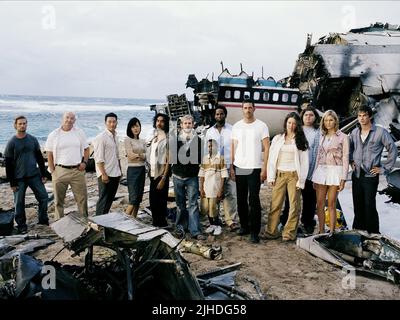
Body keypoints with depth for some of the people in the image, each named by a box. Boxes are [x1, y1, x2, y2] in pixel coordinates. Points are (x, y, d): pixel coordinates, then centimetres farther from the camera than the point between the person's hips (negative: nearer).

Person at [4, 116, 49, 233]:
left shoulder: (33, 140, 5)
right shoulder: (11, 143, -5)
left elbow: (39, 158, 10)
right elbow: (8, 164, -4)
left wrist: (43, 174, 6)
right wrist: (12, 183, -6)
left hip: (34, 175, 3)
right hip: (19, 179, -3)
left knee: (44, 197, 2)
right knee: (19, 202, 5)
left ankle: (43, 219, 19)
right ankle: (21, 225, 19)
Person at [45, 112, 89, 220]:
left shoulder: (80, 133, 7)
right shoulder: (53, 135, 2)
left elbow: (86, 149, 13)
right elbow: (49, 154, 2)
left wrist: (84, 162, -2)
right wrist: (53, 171, -4)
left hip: (77, 170, 1)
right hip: (60, 171, -1)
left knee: (82, 198, 3)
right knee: (59, 200, 7)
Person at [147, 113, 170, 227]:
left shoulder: (167, 139, -11)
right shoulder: (153, 138, 11)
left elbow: (169, 161, -15)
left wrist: (163, 179, -18)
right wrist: (149, 171, 8)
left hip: (161, 175, -7)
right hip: (153, 175, 7)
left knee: (160, 203, 1)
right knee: (153, 201, 15)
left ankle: (162, 225, 16)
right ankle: (155, 224, 29)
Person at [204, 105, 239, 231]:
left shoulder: (232, 130, 2)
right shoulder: (210, 131, 12)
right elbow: (206, 150, 12)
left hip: (229, 166, -3)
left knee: (231, 194, -8)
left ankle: (231, 220, -6)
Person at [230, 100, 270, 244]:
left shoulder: (261, 126, 0)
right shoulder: (236, 126, 8)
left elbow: (266, 148, -2)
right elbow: (233, 148, 10)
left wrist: (264, 169, -9)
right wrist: (231, 167, 4)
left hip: (255, 168, -3)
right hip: (239, 168, 3)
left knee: (254, 200, -4)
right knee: (241, 199, 10)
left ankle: (254, 231, 4)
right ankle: (244, 225, 24)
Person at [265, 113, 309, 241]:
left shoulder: (301, 140, 4)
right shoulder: (277, 139, 10)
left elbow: (304, 161, 1)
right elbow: (271, 158, 8)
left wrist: (301, 180, -6)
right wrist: (271, 176, 1)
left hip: (293, 175, -1)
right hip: (279, 174, 1)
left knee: (294, 205, 1)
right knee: (275, 204, -1)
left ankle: (289, 233, 10)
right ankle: (271, 231, 6)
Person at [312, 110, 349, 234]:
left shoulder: (343, 137, -1)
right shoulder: (322, 136, 13)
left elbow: (345, 158, -3)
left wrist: (343, 179, -9)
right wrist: (315, 177, 13)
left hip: (335, 171, -4)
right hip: (321, 171, 4)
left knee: (331, 204, -1)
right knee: (320, 204, 3)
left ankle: (331, 232, 8)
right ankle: (321, 232, 13)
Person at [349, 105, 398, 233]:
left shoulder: (381, 132, -8)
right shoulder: (355, 132, 6)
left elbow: (393, 150, -5)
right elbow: (350, 148, 23)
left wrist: (384, 168, -6)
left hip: (371, 175, -5)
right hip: (356, 174, 5)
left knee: (369, 205, -4)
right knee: (357, 204, 12)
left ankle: (373, 232, 9)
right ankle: (358, 229, 26)